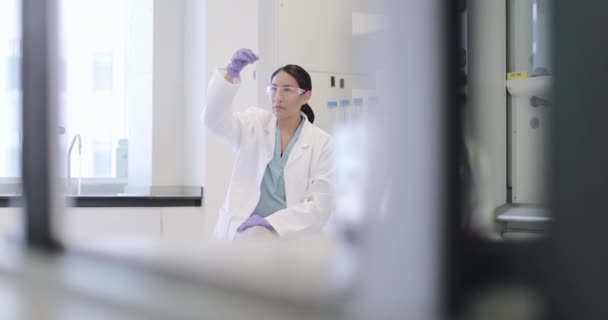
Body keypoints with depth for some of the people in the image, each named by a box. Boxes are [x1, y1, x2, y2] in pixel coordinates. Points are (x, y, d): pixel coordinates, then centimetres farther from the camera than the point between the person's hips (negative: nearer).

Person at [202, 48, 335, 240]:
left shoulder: (321, 143, 2)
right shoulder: (254, 123, 7)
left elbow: (320, 205, -5)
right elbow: (214, 118, -12)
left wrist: (270, 223, -17)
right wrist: (232, 72, -28)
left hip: (288, 235, -1)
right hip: (240, 231, 2)